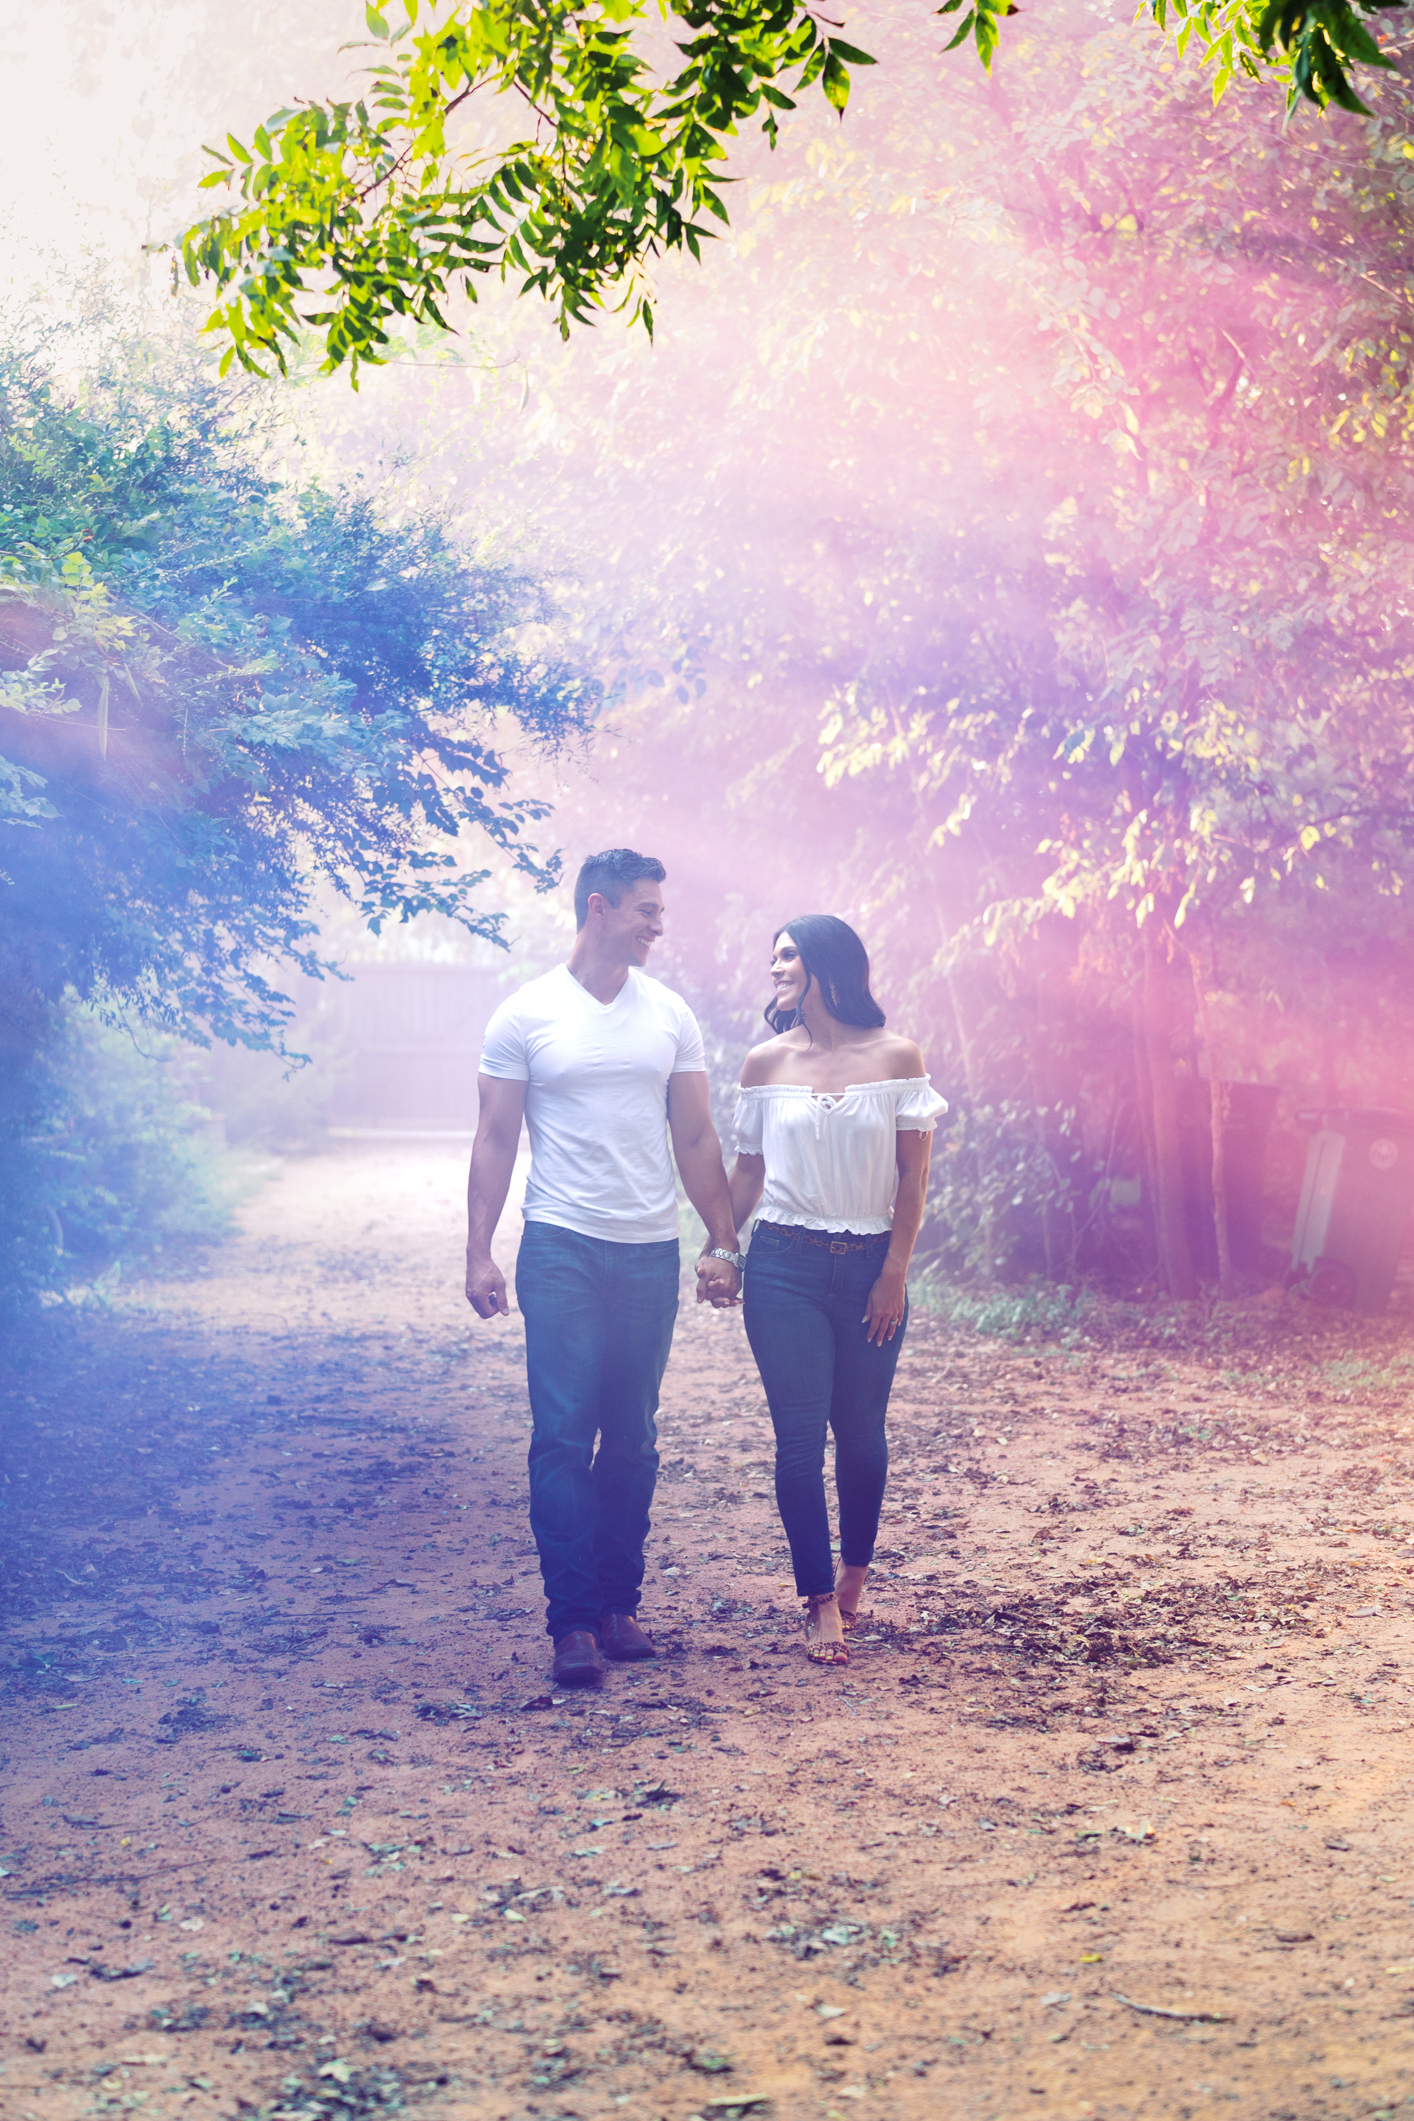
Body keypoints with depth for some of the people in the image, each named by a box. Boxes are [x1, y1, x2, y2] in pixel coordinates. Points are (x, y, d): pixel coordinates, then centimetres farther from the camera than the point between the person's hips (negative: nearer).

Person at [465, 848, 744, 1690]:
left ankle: (620, 1603, 16)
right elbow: (496, 1139, 1)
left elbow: (696, 1139, 11)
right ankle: (573, 1620, -4)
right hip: (563, 1249, -3)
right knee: (564, 1437, -7)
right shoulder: (526, 1016, -1)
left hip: (652, 1253, 3)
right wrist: (479, 1253, -5)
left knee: (633, 1441, 7)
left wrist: (724, 1243, 6)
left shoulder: (671, 1016, 8)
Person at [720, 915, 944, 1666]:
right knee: (799, 1434, -4)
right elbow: (749, 1169, 11)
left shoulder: (895, 1057, -1)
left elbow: (913, 1174, -1)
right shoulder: (767, 1062, 4)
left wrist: (895, 1273, -5)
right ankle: (820, 1603, 2)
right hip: (785, 1266, 1)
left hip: (869, 1265, 0)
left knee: (861, 1430, 8)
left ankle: (854, 1575, 30)